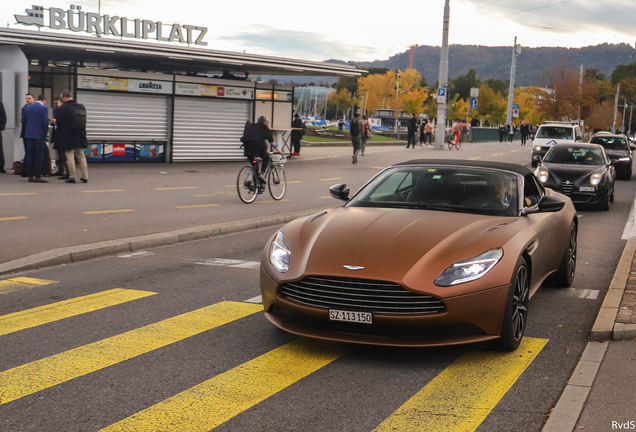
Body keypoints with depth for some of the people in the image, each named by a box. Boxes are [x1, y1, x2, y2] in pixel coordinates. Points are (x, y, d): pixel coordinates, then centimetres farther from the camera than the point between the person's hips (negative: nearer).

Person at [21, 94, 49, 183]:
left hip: (29, 134, 6)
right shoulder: (44, 108, -8)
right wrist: (45, 133, 0)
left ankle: (30, 176, 9)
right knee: (39, 156, -3)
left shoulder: (27, 108, 9)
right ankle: (38, 176, -6)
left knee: (30, 156, 7)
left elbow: (23, 121, 12)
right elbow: (45, 122, -12)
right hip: (40, 135, -5)